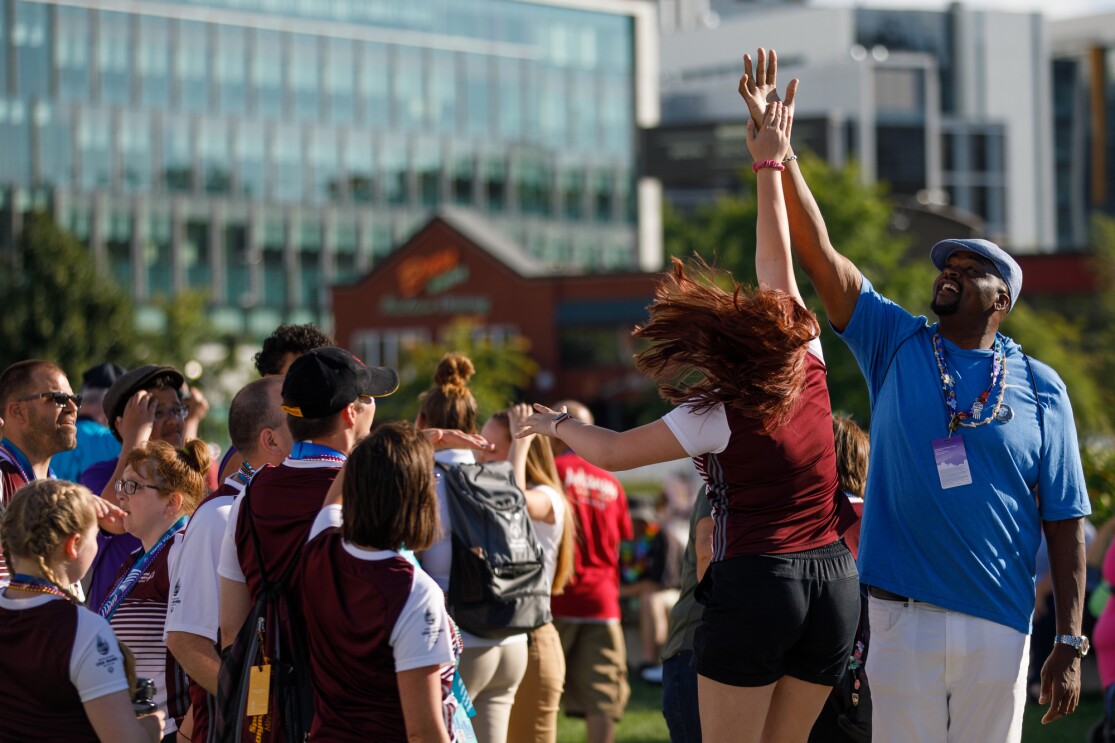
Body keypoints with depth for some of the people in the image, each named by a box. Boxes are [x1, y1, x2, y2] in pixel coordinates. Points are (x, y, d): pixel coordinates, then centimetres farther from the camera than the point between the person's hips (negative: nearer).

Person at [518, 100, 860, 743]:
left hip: (755, 585, -6)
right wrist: (771, 166, 24)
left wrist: (555, 423, 18)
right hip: (836, 583, 6)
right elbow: (778, 264, 15)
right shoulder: (808, 366, 5)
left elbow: (613, 452, 0)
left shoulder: (716, 415, -9)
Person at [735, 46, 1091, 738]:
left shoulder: (1040, 389, 5)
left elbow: (1065, 523, 3)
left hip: (1000, 626, 0)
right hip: (904, 617, 0)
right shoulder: (897, 346, 7)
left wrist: (1071, 643, -2)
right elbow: (819, 251, 0)